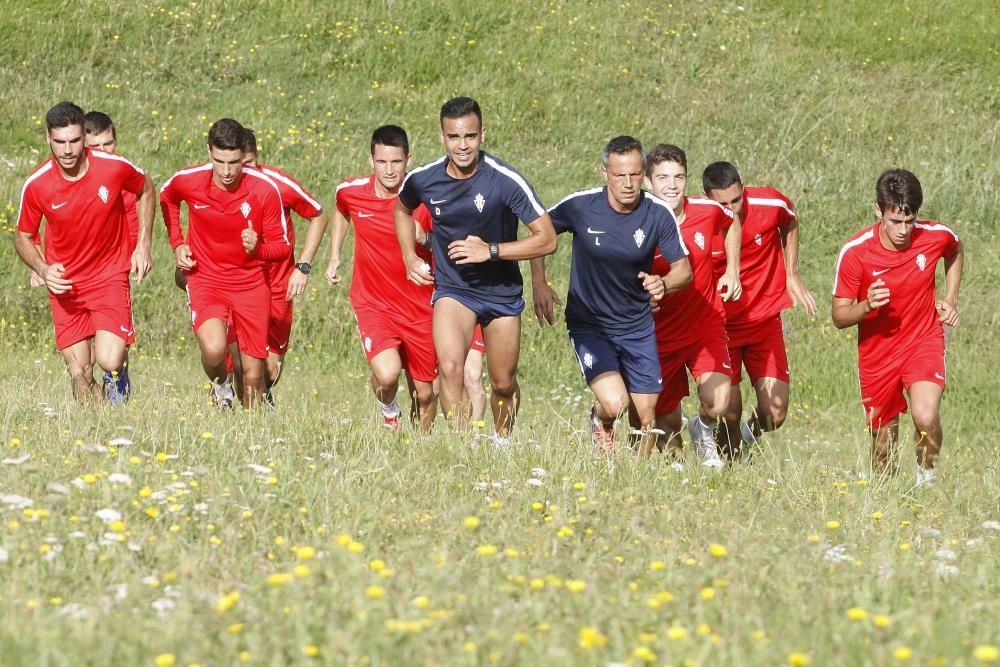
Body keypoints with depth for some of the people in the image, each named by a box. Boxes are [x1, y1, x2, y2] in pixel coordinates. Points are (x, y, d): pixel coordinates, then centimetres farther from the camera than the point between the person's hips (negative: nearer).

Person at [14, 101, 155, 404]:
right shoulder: (36, 185, -13)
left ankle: (118, 376, 19)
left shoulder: (115, 167, -14)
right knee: (80, 376, -2)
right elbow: (23, 237, 4)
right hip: (65, 285, 1)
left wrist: (143, 245, 5)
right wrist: (43, 270, -15)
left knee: (109, 361, -18)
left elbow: (146, 190, 10)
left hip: (111, 276, -1)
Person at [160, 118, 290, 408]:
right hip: (205, 278, -1)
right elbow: (166, 198, 15)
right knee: (213, 349, -27)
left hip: (250, 283, 1)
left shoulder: (265, 190, -15)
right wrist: (177, 243, 7)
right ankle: (220, 385, 7)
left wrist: (258, 248, -27)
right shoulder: (187, 181, -12)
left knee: (253, 374, 3)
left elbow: (282, 246, -5)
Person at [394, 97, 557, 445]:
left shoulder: (506, 180, -21)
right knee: (450, 368, -25)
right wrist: (410, 258, 6)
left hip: (502, 293, -1)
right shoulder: (422, 180, -10)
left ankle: (502, 442, 40)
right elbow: (402, 209, 17)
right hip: (452, 288, 1)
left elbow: (547, 239, -19)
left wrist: (491, 251, -26)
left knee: (504, 384, 12)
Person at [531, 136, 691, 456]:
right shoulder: (580, 205, -15)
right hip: (588, 324, -2)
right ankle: (600, 422, 16)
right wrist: (539, 283, -5)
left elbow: (684, 269, -8)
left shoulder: (659, 213, -12)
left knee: (646, 417, 3)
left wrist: (663, 284, -30)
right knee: (614, 403, -21)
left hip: (638, 326, 2)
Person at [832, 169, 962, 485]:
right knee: (883, 441, 8)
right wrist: (866, 306, -32)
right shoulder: (854, 252, -18)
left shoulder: (937, 236, -13)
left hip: (924, 339, 0)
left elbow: (955, 251, 16)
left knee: (926, 416, -27)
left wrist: (950, 299, 5)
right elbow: (839, 316, -11)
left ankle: (927, 477, 0)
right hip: (877, 350, 1)